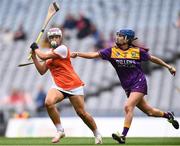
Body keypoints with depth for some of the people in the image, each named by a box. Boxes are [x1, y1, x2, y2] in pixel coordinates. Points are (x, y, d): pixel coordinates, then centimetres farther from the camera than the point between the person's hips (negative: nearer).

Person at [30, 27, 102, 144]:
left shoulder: (62, 49, -10)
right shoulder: (50, 53, 15)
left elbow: (43, 56, -17)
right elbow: (42, 71, 15)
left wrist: (36, 48, 1)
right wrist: (34, 56, 8)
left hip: (74, 85, -6)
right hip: (59, 86, 6)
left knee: (81, 113, -3)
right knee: (48, 102, -24)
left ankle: (97, 134, 19)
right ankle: (60, 131, -13)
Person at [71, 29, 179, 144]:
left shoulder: (137, 51, -7)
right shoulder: (112, 51, -2)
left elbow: (152, 58, 7)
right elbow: (94, 55, -10)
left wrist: (168, 66, 15)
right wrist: (78, 54, -22)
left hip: (139, 83, -4)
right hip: (128, 87, 4)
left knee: (128, 107, -22)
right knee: (149, 111, 13)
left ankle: (123, 136, -22)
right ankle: (167, 115, 41)